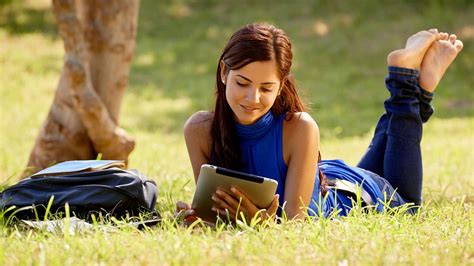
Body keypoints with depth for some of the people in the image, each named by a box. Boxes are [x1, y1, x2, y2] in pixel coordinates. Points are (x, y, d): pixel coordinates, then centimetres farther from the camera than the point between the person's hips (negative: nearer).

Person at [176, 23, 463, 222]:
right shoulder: (200, 129, -33)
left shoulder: (299, 128, -42)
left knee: (404, 203, 32)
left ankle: (408, 75, 36)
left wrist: (262, 221, -63)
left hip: (353, 196, -3)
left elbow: (296, 217, -41)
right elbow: (209, 199, -26)